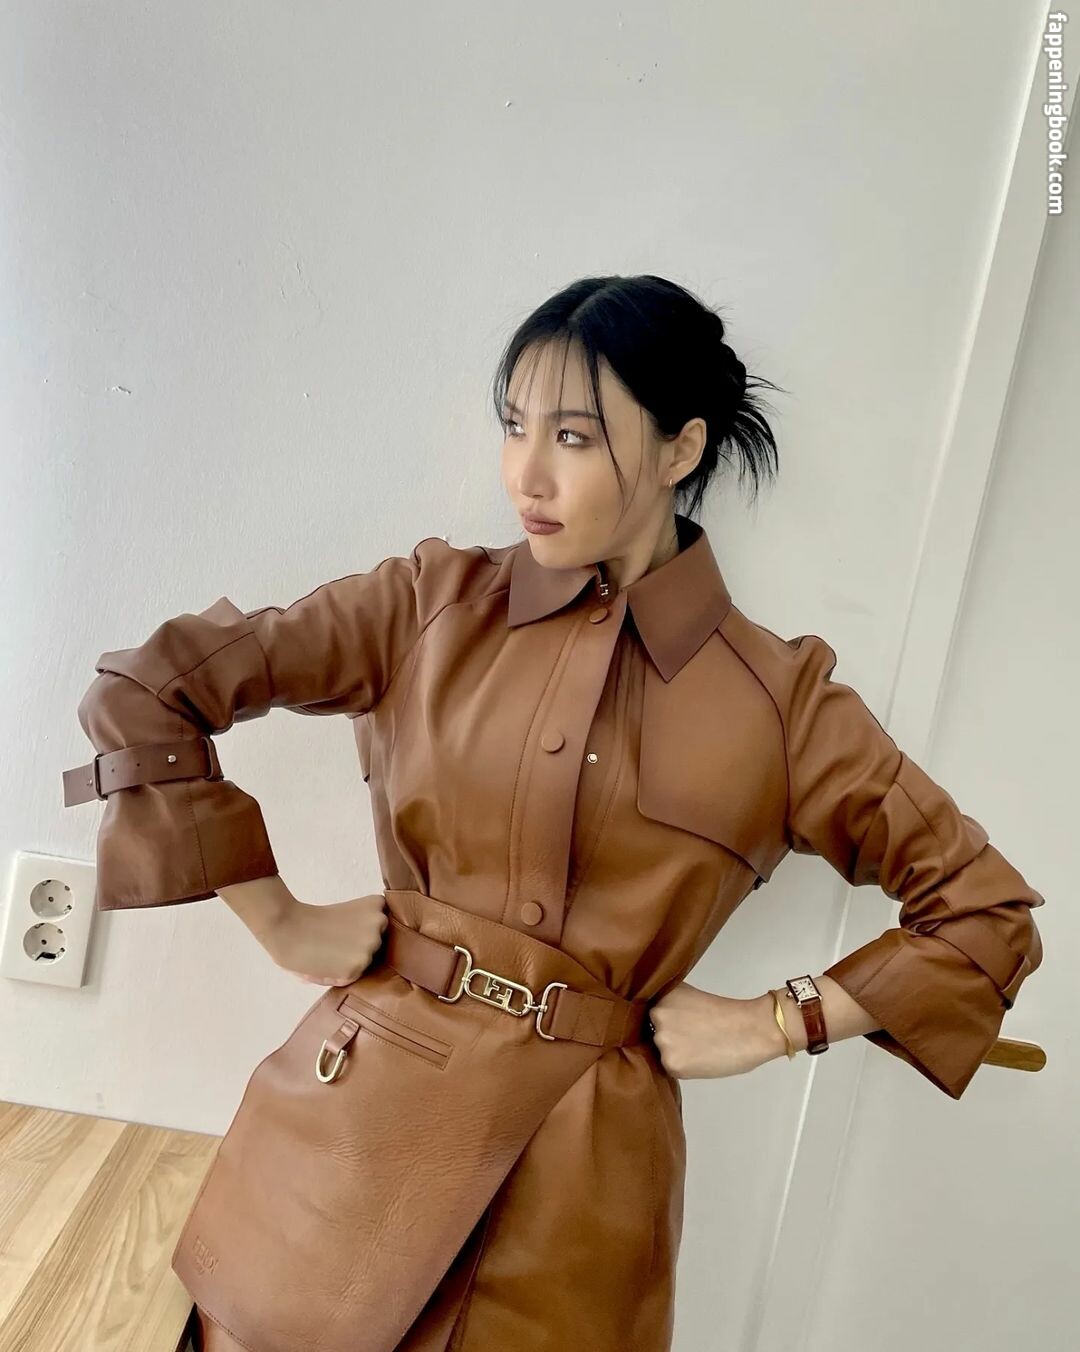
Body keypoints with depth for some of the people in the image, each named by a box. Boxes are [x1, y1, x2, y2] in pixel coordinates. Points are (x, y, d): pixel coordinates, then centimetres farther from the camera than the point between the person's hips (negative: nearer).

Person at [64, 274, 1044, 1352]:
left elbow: (991, 914, 2)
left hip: (588, 1157, -1)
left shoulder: (780, 700, -7)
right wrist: (278, 924, -7)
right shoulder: (433, 603, -5)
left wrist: (776, 1022, -5)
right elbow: (140, 693, -4)